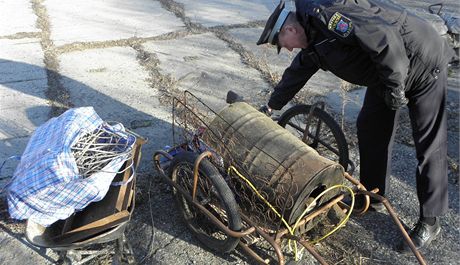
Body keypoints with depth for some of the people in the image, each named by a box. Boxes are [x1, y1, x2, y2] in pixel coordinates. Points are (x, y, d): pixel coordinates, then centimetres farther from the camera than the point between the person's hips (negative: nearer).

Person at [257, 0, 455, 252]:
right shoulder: (313, 42, 5)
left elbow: (382, 37, -33)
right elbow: (295, 75, 20)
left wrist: (394, 86, -24)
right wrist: (270, 106, 30)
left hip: (421, 61, -9)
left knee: (429, 144, -3)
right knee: (369, 127, 11)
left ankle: (430, 222, 9)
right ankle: (372, 194, 27)